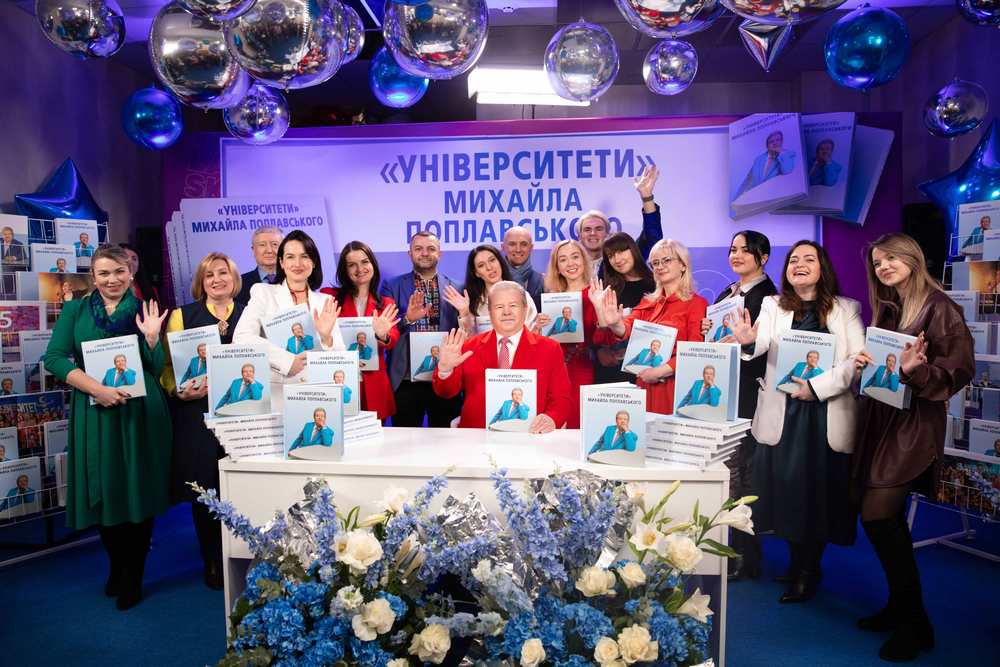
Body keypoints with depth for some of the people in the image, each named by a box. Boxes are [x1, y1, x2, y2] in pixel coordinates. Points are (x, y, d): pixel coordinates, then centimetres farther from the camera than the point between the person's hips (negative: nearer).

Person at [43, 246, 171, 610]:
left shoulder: (144, 311, 7)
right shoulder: (75, 310, 7)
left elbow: (157, 369, 3)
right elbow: (54, 358, -4)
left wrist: (151, 337, -15)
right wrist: (96, 388, -16)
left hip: (141, 412, 0)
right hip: (95, 413, 1)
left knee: (140, 492, 4)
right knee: (104, 493, 9)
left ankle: (133, 577, 20)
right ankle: (117, 565, 33)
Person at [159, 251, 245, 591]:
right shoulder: (182, 316, 7)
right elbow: (166, 365, 3)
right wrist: (180, 392, -15)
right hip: (198, 414, 0)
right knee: (204, 490, 4)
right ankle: (212, 564, 20)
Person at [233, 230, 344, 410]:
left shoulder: (326, 302, 12)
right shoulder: (263, 292, 7)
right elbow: (241, 337, -9)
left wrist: (326, 337, -12)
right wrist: (287, 360, -15)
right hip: (275, 399, -3)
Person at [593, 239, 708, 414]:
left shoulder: (696, 304, -2)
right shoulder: (647, 302, 13)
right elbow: (626, 330, -3)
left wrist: (659, 371, -17)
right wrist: (614, 324, -25)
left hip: (675, 388, -4)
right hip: (644, 385, 4)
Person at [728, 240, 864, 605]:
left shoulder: (847, 309, 7)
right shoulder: (773, 305, 8)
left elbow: (858, 360, -4)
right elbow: (762, 344, -10)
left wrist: (818, 386, -16)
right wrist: (749, 340, -33)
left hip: (828, 415, -1)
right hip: (783, 414, 1)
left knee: (820, 491, 3)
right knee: (788, 489, 4)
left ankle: (805, 571, 21)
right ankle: (803, 569, 24)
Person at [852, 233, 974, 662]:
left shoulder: (937, 307, -7)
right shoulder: (886, 310, 15)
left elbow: (961, 366, -14)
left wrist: (912, 370, -29)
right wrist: (866, 362, 0)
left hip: (914, 422, -8)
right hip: (881, 419, 8)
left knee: (878, 517, -13)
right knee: (887, 520, 11)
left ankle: (914, 622, 3)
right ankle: (900, 607, 25)